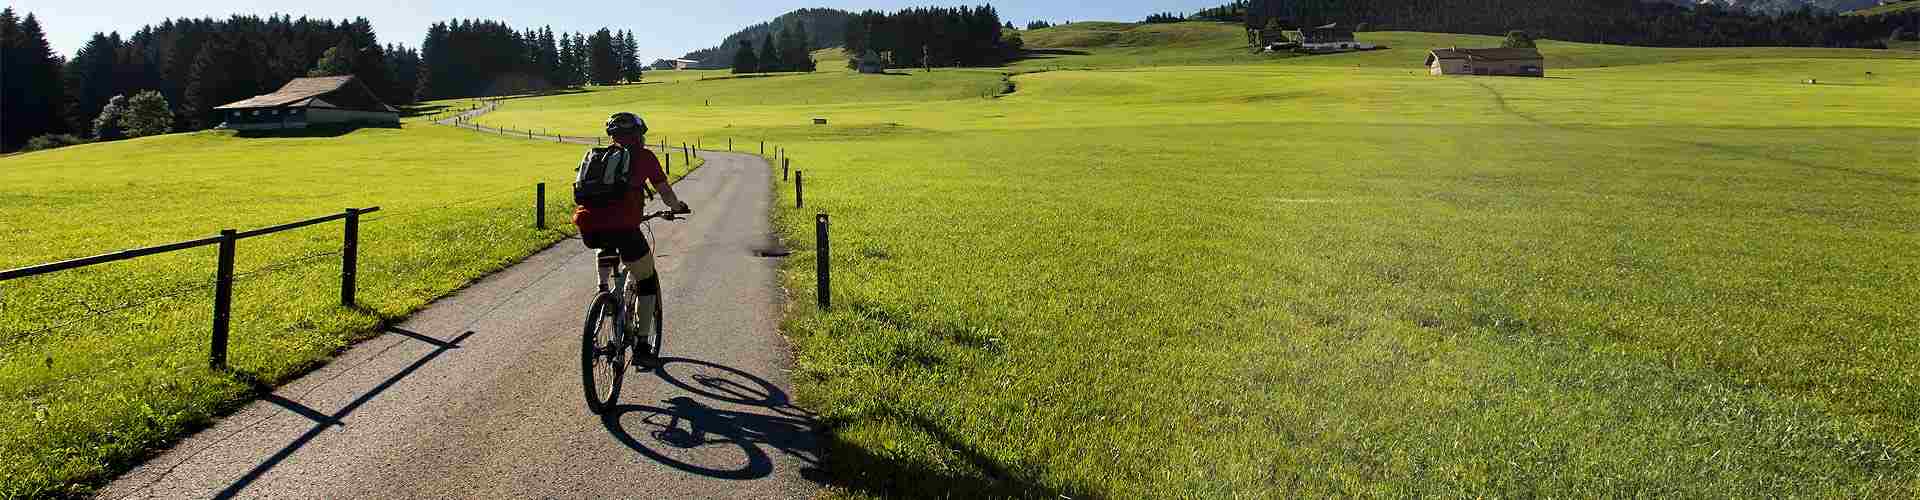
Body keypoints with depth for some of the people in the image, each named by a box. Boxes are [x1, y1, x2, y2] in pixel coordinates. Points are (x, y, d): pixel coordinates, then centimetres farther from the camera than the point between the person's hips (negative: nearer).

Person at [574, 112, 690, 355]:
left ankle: (603, 285, 27)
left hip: (589, 230, 5)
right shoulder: (644, 157, 11)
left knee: (608, 244, 42)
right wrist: (677, 207, 34)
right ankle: (641, 343, 15)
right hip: (623, 228, -5)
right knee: (646, 280, 15)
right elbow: (665, 192, 13)